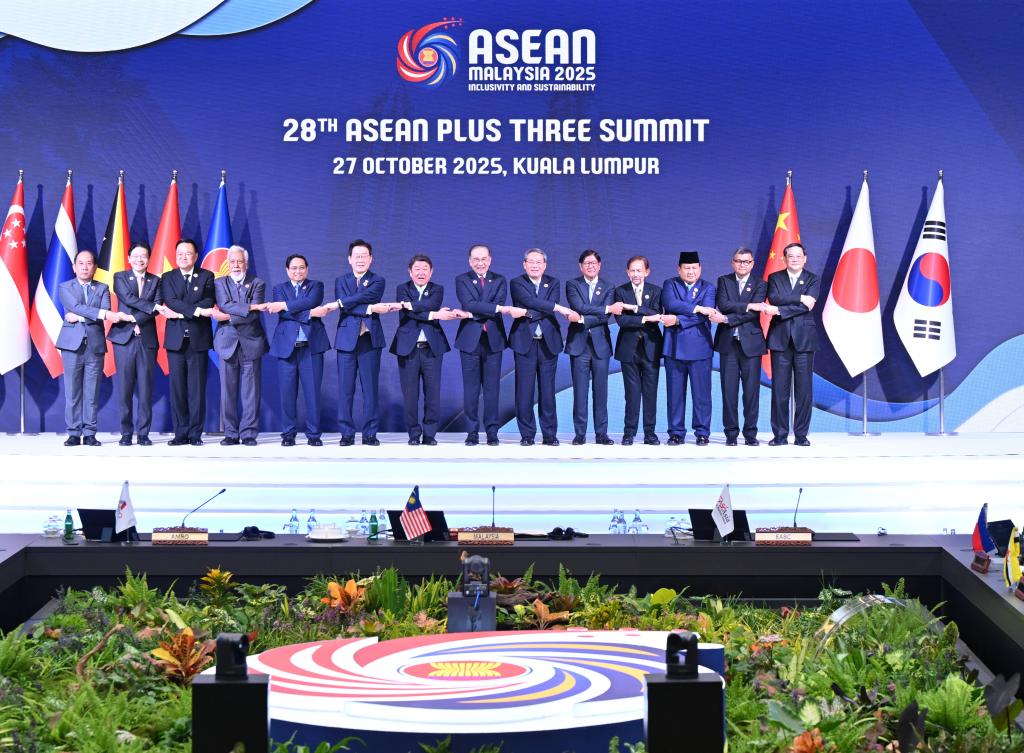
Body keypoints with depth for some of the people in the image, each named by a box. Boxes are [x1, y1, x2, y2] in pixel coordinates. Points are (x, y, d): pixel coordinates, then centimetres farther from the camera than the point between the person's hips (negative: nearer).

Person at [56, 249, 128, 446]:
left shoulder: (102, 289, 13)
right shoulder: (65, 288, 8)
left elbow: (106, 313, -3)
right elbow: (76, 307, -10)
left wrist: (79, 317, -10)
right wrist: (103, 314, -21)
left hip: (95, 345, 1)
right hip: (72, 345, -1)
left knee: (92, 393, 0)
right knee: (72, 392, -1)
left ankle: (89, 434, 4)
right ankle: (74, 434, 3)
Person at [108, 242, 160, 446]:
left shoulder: (155, 281, 12)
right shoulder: (120, 278, 9)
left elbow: (156, 309, -1)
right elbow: (128, 299, -9)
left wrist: (136, 319, -12)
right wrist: (152, 306, -13)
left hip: (147, 339, 1)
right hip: (124, 338, -1)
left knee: (146, 389, -1)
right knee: (124, 388, -2)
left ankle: (143, 433, 4)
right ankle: (126, 433, 3)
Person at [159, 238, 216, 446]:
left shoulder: (206, 277, 9)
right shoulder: (168, 278, 11)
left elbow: (209, 302, -6)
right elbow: (171, 302, -6)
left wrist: (181, 313, -14)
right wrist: (196, 310, -18)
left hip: (198, 339, -1)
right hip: (176, 339, 1)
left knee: (197, 388, -2)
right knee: (177, 388, 1)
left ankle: (195, 434, 2)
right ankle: (180, 433, 6)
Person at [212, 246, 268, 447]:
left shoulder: (257, 284, 7)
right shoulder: (220, 284, 11)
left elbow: (254, 314, -7)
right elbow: (225, 305, -9)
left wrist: (228, 317, -10)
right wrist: (250, 306, -17)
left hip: (250, 342, -1)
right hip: (227, 342, 1)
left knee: (251, 391, -2)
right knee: (228, 391, 0)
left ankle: (249, 434, 3)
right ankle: (231, 434, 6)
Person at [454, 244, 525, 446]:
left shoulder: (499, 280, 11)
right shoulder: (462, 280, 4)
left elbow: (499, 302, -6)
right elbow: (469, 304, -13)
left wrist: (475, 313, -16)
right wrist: (501, 309, -19)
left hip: (493, 339, 1)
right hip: (470, 339, -1)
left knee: (492, 388, 2)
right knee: (471, 389, 1)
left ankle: (492, 432, 7)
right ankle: (472, 432, 7)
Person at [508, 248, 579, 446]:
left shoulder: (553, 283, 11)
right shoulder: (517, 283, 1)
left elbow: (550, 307, -6)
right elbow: (532, 301, -16)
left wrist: (528, 313, -19)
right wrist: (561, 309, -21)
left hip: (548, 342, 2)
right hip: (525, 342, -2)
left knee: (548, 390, 4)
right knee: (525, 390, -2)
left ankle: (550, 434, 9)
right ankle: (527, 435, 5)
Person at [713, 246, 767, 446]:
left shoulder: (760, 285, 6)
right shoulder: (723, 281, 11)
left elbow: (754, 313, -8)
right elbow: (723, 305, -7)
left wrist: (728, 319, -14)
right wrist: (747, 305, -15)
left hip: (751, 342, -1)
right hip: (728, 343, 1)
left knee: (752, 390, -1)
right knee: (729, 390, 0)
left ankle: (750, 433, 5)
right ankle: (731, 433, 6)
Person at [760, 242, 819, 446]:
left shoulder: (812, 279, 8)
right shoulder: (774, 278, 11)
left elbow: (807, 306, -8)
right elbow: (774, 299, -9)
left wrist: (778, 310, -13)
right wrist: (800, 298, -15)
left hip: (804, 339, 0)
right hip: (780, 338, 0)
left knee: (804, 389, -1)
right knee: (779, 389, 0)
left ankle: (801, 435, 5)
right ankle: (780, 435, 6)